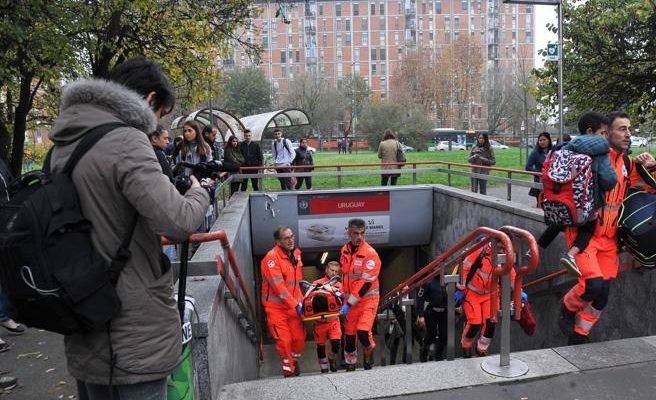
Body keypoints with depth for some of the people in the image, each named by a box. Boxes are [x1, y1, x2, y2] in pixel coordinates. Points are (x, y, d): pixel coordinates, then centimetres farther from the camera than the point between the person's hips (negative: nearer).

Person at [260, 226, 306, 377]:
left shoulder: (296, 254, 5)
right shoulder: (271, 258, -20)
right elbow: (279, 287, -23)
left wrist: (300, 300, 16)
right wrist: (295, 305, -22)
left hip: (293, 304, 6)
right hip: (276, 306, -6)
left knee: (299, 337, 7)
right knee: (284, 340, -4)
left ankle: (294, 361, 35)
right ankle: (289, 371, 16)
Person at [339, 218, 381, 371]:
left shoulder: (370, 254, -18)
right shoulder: (344, 250, 3)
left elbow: (366, 283, -20)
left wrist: (349, 303, -19)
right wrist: (343, 293, 17)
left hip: (368, 298, -5)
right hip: (350, 299, 5)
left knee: (362, 331, -19)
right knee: (349, 334, 10)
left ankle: (369, 352, 14)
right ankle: (350, 365, 28)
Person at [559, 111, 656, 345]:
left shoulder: (627, 163, 11)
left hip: (609, 237, 7)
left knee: (602, 295, 8)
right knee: (593, 284, -22)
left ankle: (578, 339, 26)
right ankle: (567, 310, 12)